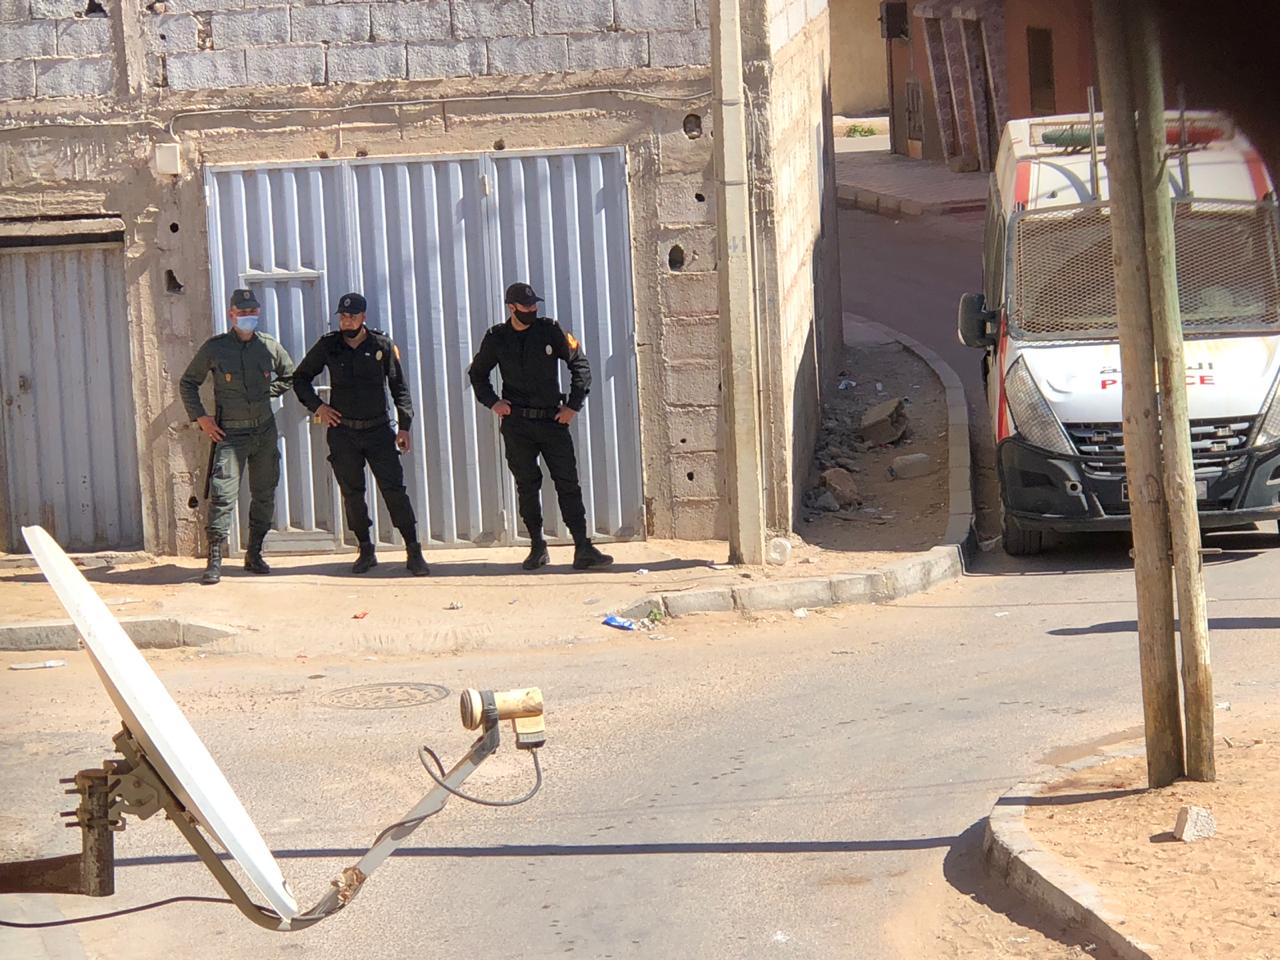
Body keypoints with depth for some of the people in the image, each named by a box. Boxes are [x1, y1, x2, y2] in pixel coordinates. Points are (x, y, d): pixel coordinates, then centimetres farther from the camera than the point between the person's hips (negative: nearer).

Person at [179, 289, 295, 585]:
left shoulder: (270, 346, 3)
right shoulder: (214, 348, -5)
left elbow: (289, 375, 23)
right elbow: (187, 383, 6)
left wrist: (269, 392, 10)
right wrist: (200, 417, -3)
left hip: (265, 430, 4)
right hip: (230, 432, -4)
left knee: (264, 494, 8)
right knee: (223, 495, -12)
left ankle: (254, 554, 20)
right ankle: (214, 560, -9)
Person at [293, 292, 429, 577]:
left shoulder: (382, 345, 0)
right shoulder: (328, 346, 2)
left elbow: (399, 386, 4)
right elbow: (300, 378, 15)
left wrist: (404, 425, -3)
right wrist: (317, 406, 0)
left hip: (378, 430, -1)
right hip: (343, 432, 1)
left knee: (394, 489, -8)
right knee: (352, 494, 5)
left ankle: (414, 552, -7)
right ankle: (366, 551, 16)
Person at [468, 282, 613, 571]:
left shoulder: (550, 331, 1)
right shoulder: (497, 339, 4)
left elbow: (580, 365, 6)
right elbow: (477, 374, 19)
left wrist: (573, 406, -1)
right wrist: (492, 402, 3)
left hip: (553, 420, -1)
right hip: (517, 424, 1)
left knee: (568, 484, -5)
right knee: (527, 486, 4)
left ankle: (583, 549, -8)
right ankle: (537, 548, 12)